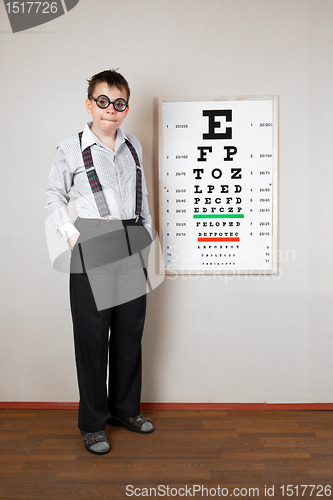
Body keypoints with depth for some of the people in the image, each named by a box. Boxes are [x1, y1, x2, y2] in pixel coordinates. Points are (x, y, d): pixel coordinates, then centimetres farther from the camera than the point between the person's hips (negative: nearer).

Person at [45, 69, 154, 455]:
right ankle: (92, 423, 20)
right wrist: (70, 233, -6)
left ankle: (126, 408, 32)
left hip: (133, 251, 4)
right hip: (92, 253, -4)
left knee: (130, 334, 12)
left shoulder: (133, 146, 15)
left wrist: (146, 230, 13)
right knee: (93, 337, 2)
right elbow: (54, 196, 7)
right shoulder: (71, 149, 3)